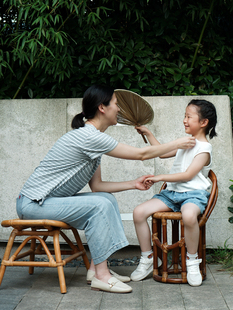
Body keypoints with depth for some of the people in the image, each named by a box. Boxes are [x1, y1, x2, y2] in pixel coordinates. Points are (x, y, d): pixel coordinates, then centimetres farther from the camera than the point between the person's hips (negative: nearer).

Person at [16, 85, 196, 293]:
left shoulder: (92, 138, 10)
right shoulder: (89, 137, -22)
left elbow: (97, 186, 10)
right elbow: (142, 154, -16)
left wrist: (134, 184, 8)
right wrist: (178, 144, -5)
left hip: (51, 199, 10)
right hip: (33, 204, -10)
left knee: (108, 199, 4)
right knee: (99, 205, -21)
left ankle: (96, 269, 4)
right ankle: (100, 275, -14)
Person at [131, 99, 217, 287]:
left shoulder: (204, 148, -5)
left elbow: (188, 175, -15)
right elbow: (163, 152, 33)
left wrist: (161, 178, -16)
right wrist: (147, 133, 30)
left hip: (193, 194, -7)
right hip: (172, 192, 7)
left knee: (189, 215, -42)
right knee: (139, 212, -13)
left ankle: (192, 261, -17)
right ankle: (148, 259, 0)